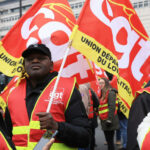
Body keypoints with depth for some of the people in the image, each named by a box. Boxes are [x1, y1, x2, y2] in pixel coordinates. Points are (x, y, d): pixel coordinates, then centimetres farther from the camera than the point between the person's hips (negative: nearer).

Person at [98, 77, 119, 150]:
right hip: (104, 121, 9)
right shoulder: (103, 93, 16)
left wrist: (109, 120, -23)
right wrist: (101, 118, 16)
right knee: (108, 140, 15)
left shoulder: (110, 93, -13)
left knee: (110, 140, -3)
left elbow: (112, 107, -20)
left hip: (109, 122, -9)